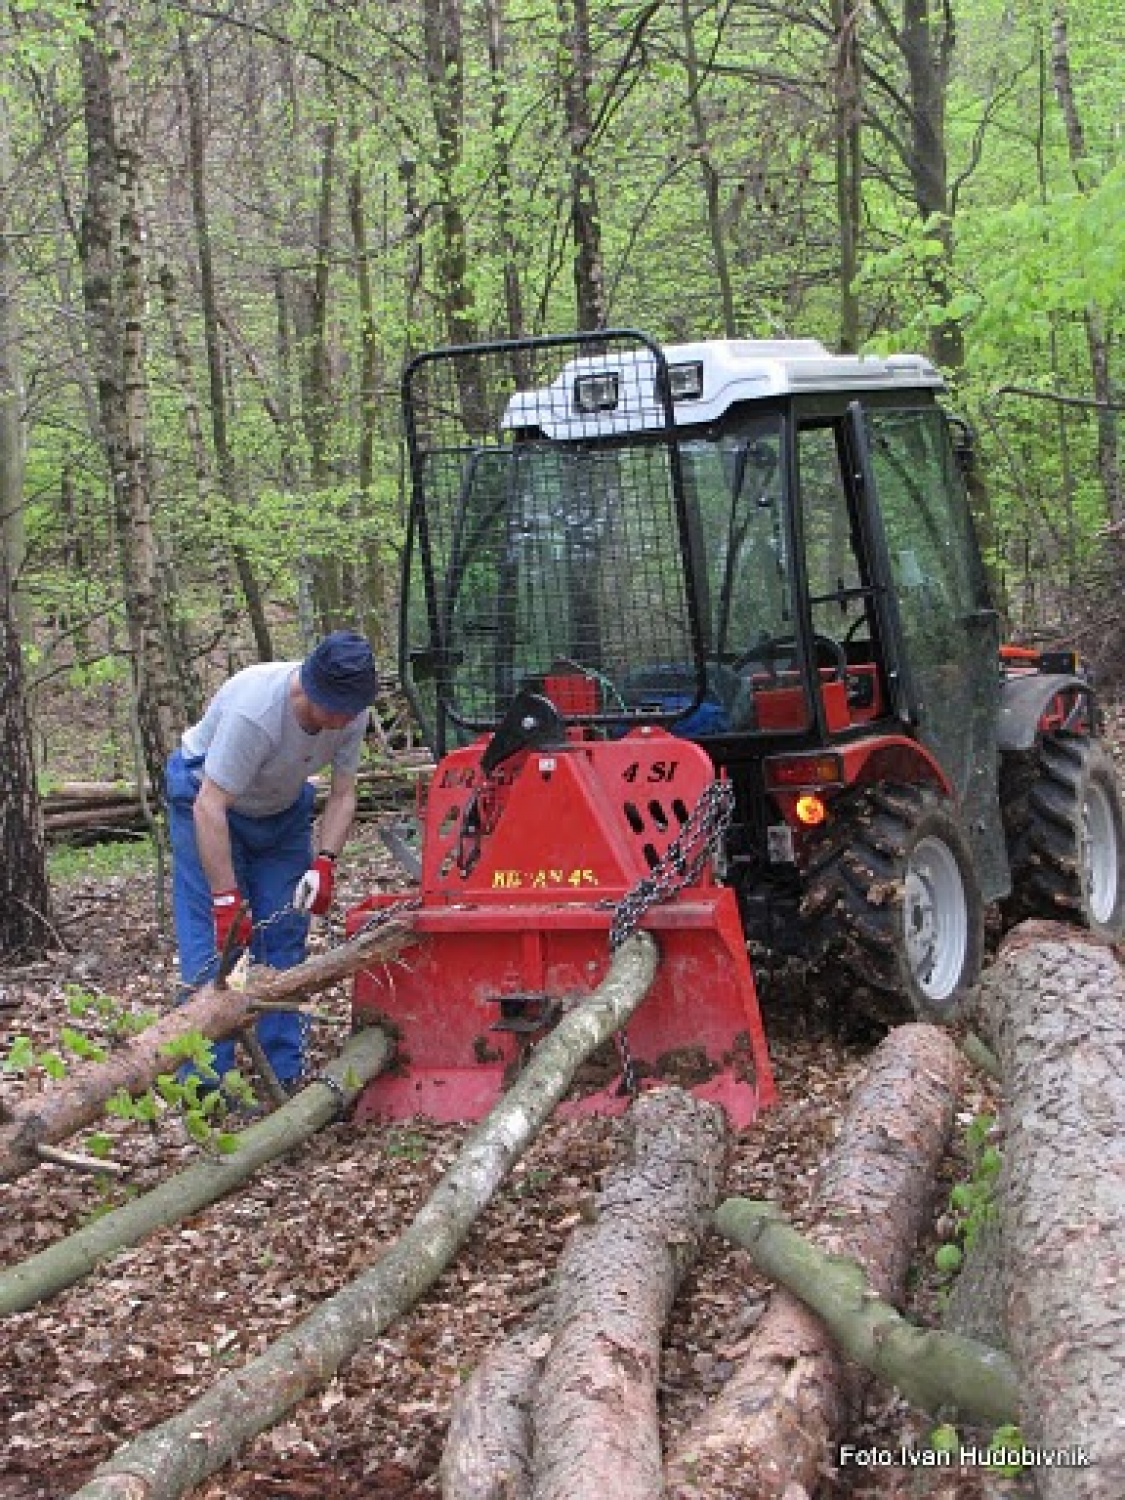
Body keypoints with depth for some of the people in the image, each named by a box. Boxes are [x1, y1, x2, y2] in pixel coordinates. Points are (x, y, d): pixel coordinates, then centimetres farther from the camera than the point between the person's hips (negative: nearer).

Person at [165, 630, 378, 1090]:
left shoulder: (352, 712, -20)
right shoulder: (254, 710, -39)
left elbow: (342, 794, -10)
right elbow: (210, 808, -39)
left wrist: (325, 863, -24)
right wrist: (227, 899, -40)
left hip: (282, 809, 6)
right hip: (206, 798, -6)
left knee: (285, 942, 2)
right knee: (215, 944, -13)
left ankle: (285, 1075, 8)